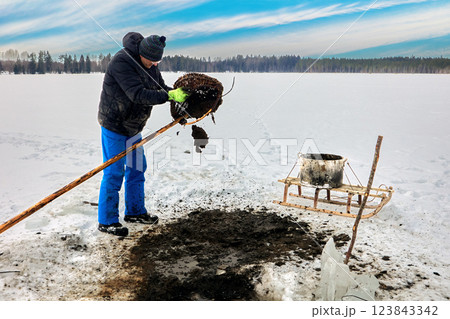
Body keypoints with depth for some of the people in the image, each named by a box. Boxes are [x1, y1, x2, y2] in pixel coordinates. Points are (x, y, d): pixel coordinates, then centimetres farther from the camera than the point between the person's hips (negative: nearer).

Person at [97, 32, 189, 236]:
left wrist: (179, 98, -5)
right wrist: (169, 96, -35)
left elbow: (161, 87, 11)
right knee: (114, 172, -5)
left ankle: (135, 211, 28)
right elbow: (138, 95, -32)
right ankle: (106, 221, 8)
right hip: (114, 124, -8)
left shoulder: (150, 64, 3)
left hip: (133, 126, 9)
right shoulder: (121, 62, -23)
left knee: (137, 169, 13)